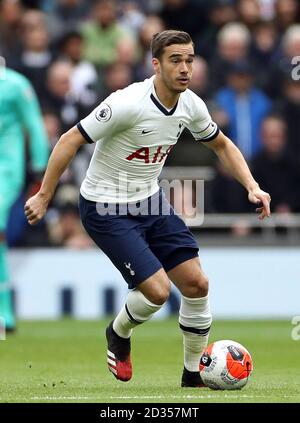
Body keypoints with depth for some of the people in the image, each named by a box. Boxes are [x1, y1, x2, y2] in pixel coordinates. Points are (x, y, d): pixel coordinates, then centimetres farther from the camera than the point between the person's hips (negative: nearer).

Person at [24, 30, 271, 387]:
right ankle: (119, 334, 18)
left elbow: (221, 144, 14)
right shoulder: (128, 103, -27)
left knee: (196, 284, 0)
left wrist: (252, 187, 1)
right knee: (157, 290, -17)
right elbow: (70, 141, -20)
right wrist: (44, 197, -19)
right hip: (106, 209, -7)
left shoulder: (190, 105, -5)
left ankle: (193, 376, 17)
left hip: (150, 202, 7)